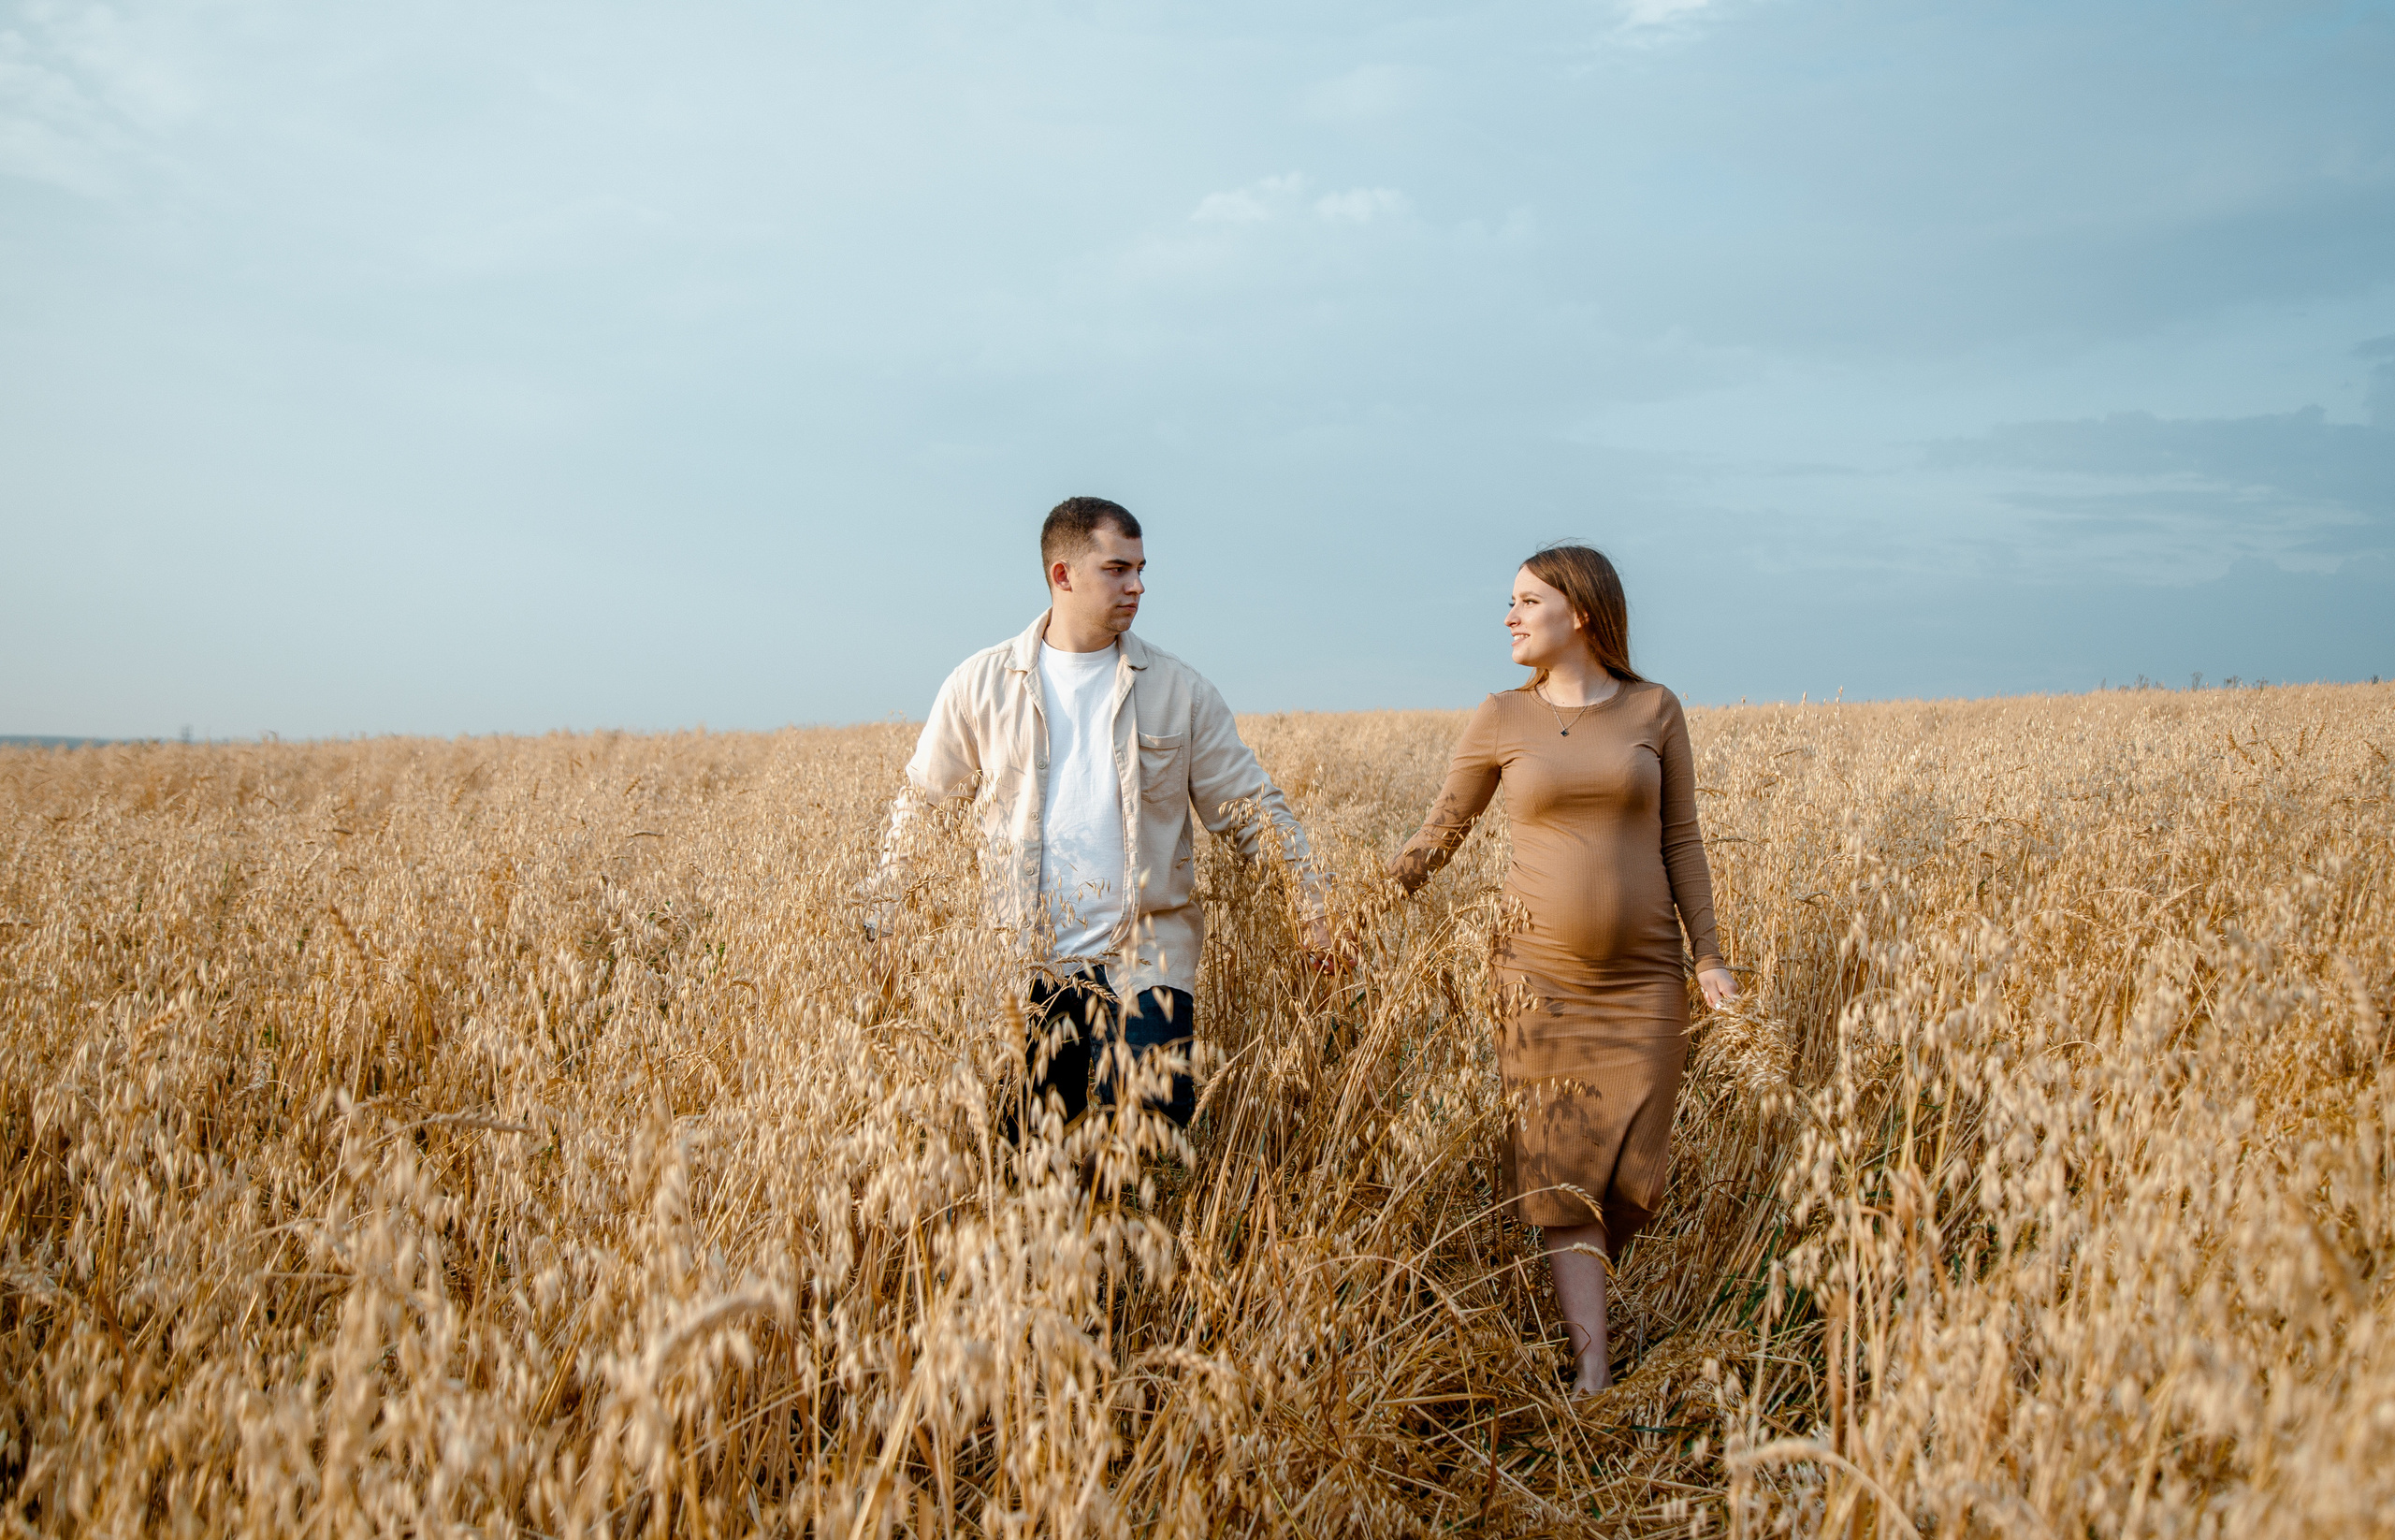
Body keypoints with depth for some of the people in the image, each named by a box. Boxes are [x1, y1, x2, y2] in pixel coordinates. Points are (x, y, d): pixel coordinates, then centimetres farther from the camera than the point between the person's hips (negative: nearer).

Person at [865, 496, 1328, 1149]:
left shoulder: (1179, 691, 2)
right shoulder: (981, 685, 2)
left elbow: (1254, 812, 4)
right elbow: (919, 808, 11)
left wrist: (1312, 912, -6)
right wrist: (878, 926, 7)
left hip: (1144, 960, 0)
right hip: (1025, 966, 1)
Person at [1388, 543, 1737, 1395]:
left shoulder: (1656, 710, 2)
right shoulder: (1500, 718, 1)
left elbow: (1680, 842, 5)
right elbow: (1440, 831, 7)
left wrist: (1708, 956, 0)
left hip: (1645, 980, 1)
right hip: (1544, 976, -1)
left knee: (1631, 1172, 4)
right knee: (1562, 1169, -2)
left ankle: (1571, 1286, 31)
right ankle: (1593, 1373, 1)